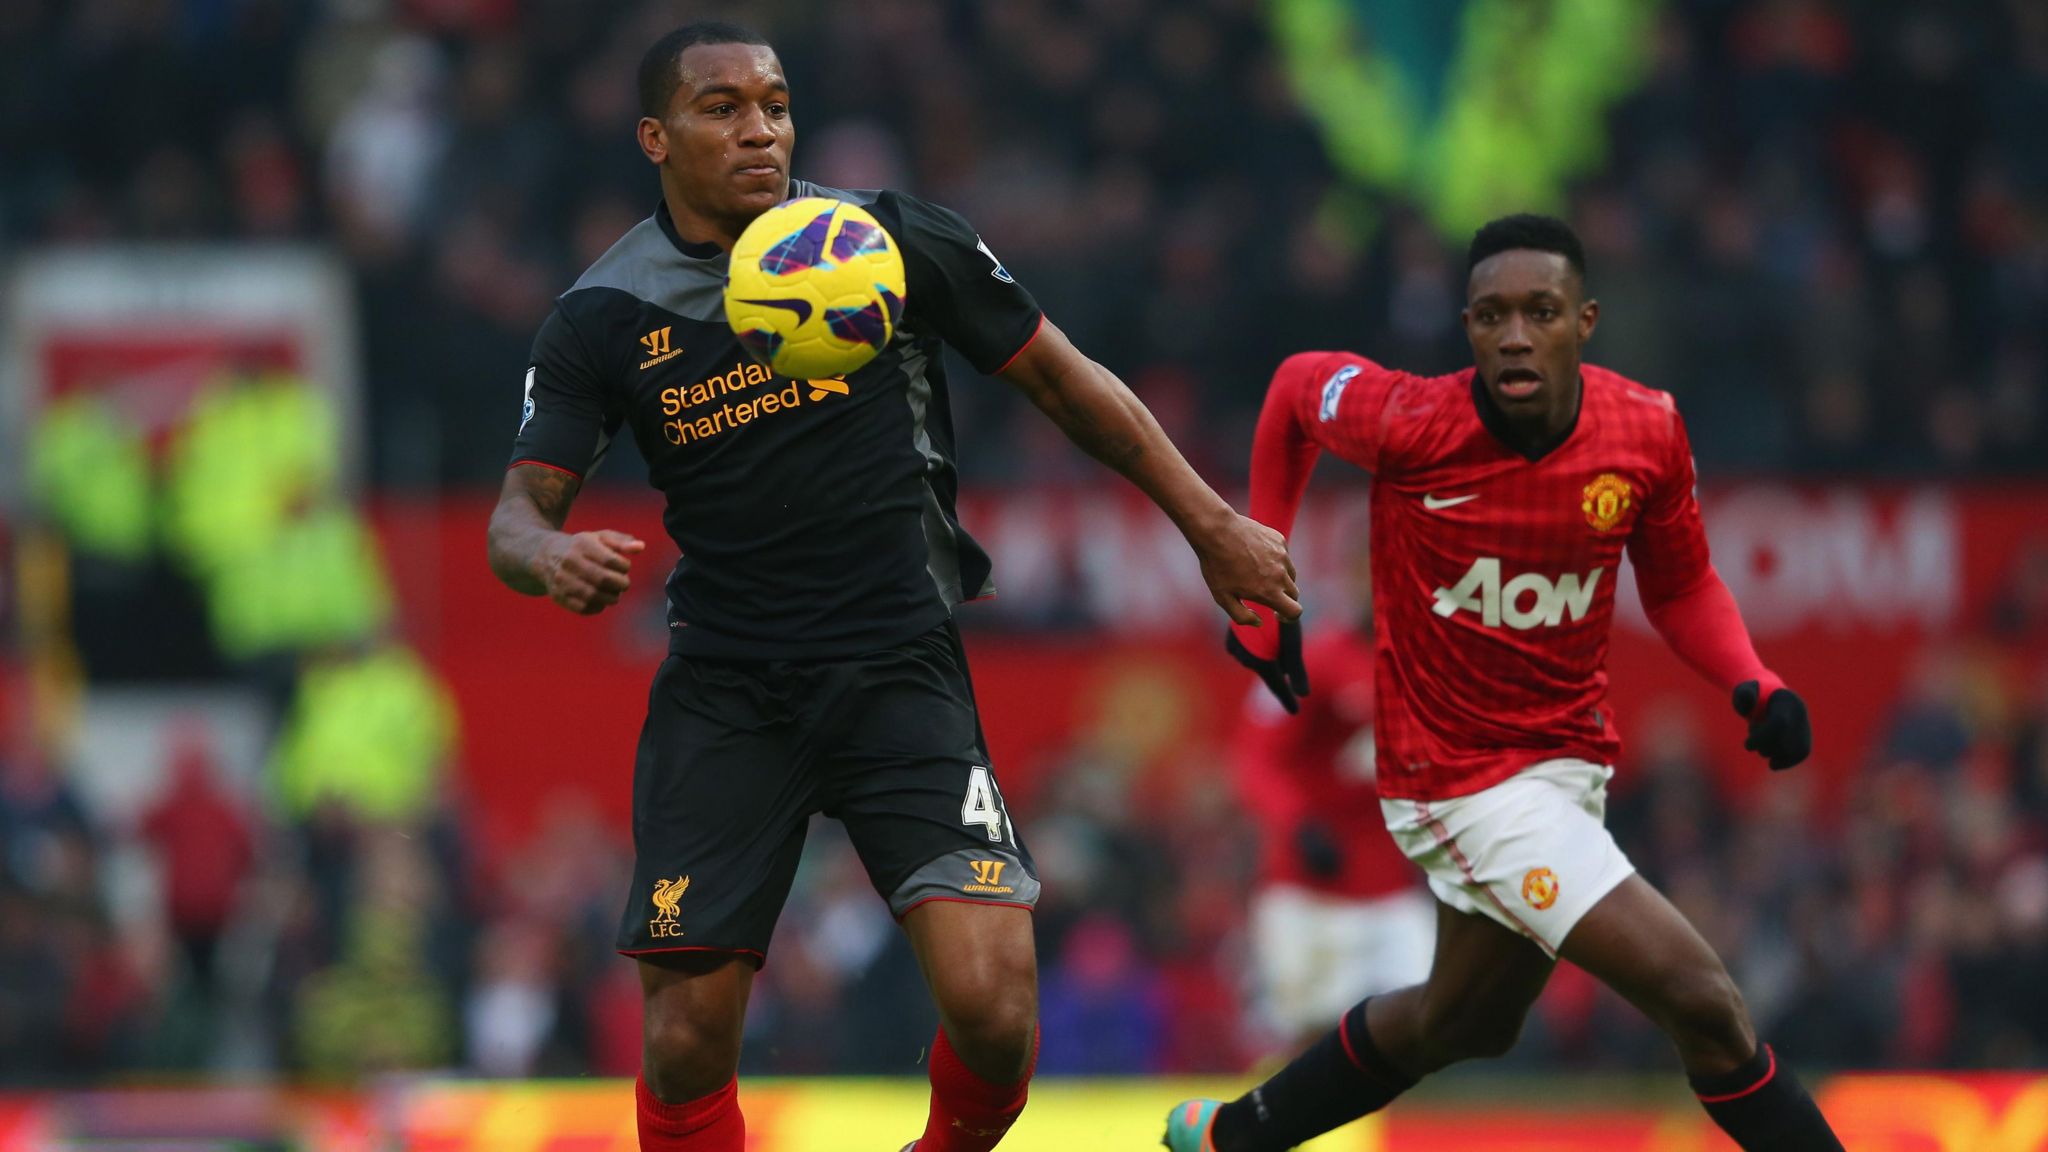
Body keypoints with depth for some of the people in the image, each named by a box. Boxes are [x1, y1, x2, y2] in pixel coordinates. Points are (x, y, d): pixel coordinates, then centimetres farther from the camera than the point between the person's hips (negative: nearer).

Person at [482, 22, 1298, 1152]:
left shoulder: (892, 240, -3)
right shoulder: (602, 318, 0)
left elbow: (1063, 380, 8)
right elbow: (517, 513, -2)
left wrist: (1214, 526, 11)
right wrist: (553, 558, -27)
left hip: (899, 667, -1)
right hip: (723, 691, 1)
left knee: (991, 1005, -16)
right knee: (685, 1046, -6)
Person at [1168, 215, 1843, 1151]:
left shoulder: (1647, 432, -10)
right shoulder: (1410, 424, -21)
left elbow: (1679, 587, 6)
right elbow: (1297, 385, 1)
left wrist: (1753, 684, -13)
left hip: (1570, 753, 7)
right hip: (1460, 781, -6)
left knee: (1465, 1022, 27)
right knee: (1701, 1001, -18)